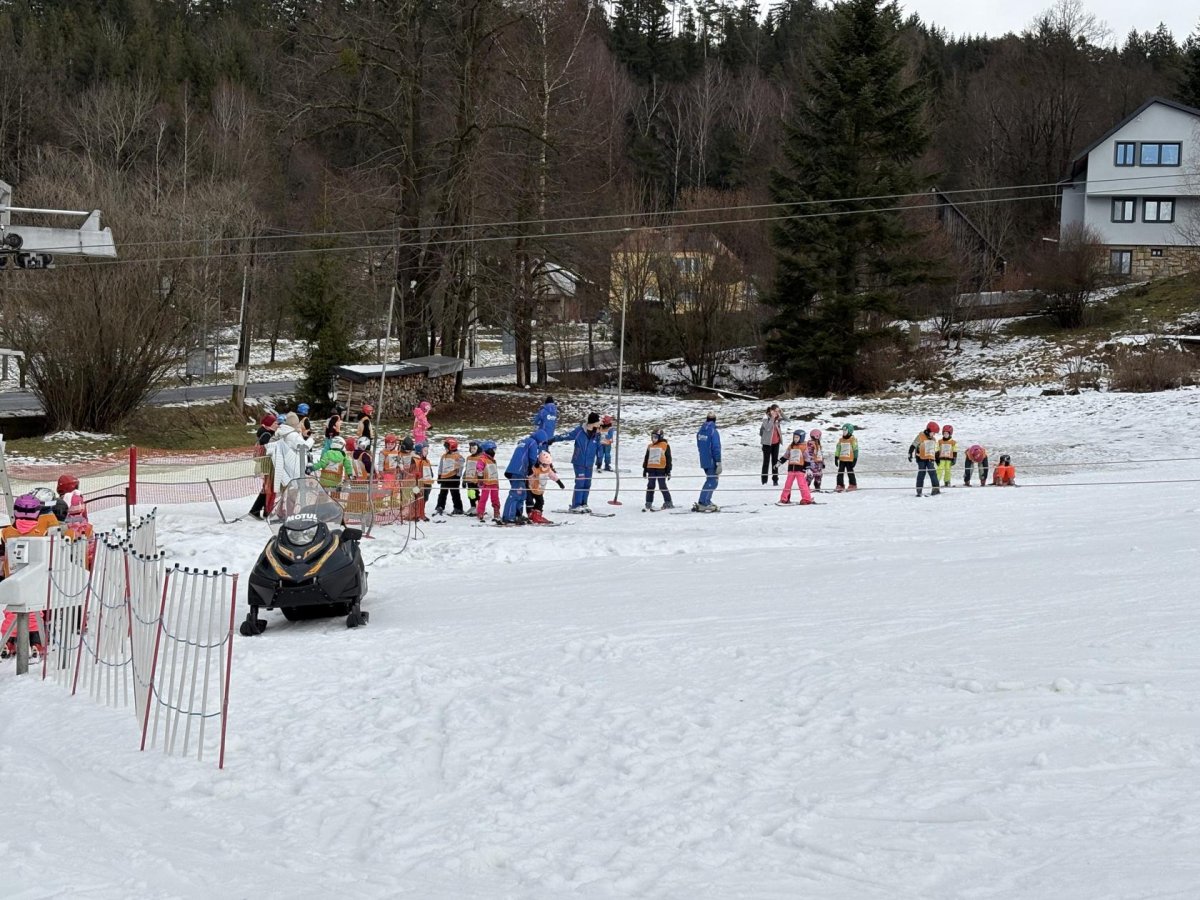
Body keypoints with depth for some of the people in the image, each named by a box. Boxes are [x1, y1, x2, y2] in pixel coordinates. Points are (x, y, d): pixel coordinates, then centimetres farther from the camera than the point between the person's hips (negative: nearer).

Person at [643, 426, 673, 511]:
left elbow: (668, 459, 0)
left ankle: (668, 503, 3)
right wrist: (645, 469, 17)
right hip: (651, 469, 5)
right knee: (650, 486, 7)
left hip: (661, 469, -5)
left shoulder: (665, 446, -1)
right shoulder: (650, 446, 14)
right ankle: (648, 503, 14)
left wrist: (668, 471, -2)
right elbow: (646, 459, 20)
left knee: (662, 486, -4)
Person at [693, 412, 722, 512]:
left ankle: (706, 501, 22)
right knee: (712, 482, -5)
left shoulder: (700, 431, 8)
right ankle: (702, 504, -12)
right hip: (712, 461, -8)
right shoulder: (714, 432, -15)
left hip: (703, 461, 8)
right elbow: (716, 448, -18)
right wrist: (718, 463, -17)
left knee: (710, 480, 21)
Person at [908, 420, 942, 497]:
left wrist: (937, 458, 30)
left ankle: (935, 489, -11)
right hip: (921, 459, -5)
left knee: (933, 473, -9)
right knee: (921, 474, -1)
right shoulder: (920, 437, -7)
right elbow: (913, 446, -8)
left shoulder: (933, 439, 15)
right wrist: (910, 455, -13)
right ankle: (919, 490, 5)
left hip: (930, 459, 5)